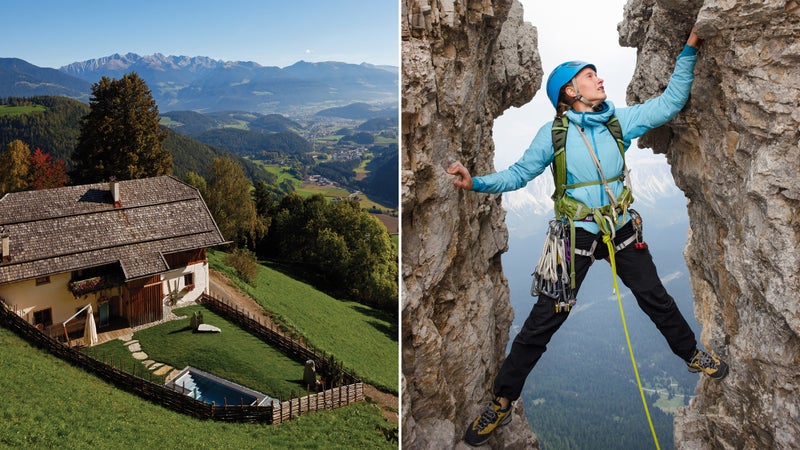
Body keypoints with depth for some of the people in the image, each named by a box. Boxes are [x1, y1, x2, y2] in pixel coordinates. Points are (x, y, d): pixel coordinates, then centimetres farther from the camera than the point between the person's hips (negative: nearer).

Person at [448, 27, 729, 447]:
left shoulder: (621, 120, 1)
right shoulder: (553, 133, -8)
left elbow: (670, 102, 6)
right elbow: (520, 173, -8)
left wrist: (688, 51, 2)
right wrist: (477, 182, -23)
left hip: (622, 230, 4)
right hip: (577, 235, -3)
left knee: (657, 300, 18)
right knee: (544, 320, -4)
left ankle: (692, 354, 48)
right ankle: (501, 402, 7)